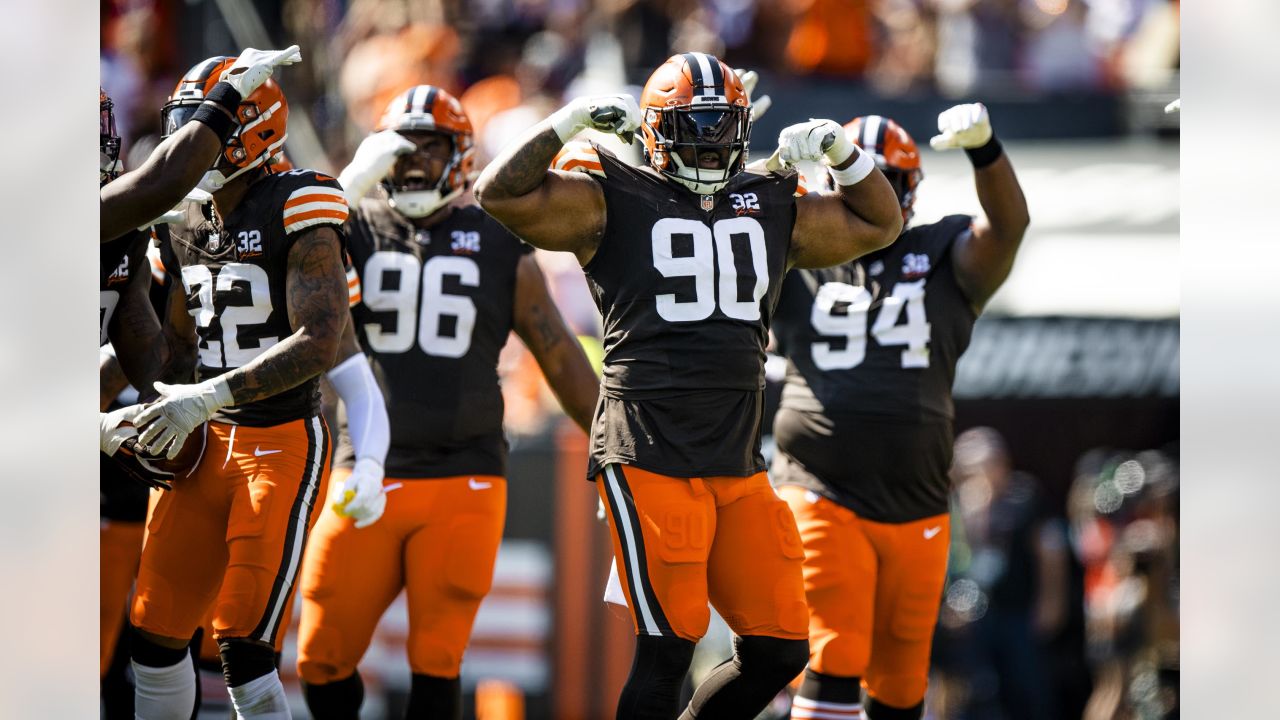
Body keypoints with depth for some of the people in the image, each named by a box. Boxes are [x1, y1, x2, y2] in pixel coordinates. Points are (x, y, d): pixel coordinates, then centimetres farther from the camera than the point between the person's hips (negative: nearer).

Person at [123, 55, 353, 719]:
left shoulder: (295, 214, -13)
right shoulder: (184, 224, 10)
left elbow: (318, 344, -22)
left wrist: (209, 396, -26)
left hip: (284, 443, -7)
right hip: (210, 441, 7)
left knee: (243, 646, -12)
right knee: (154, 633, 8)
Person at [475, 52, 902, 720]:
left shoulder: (774, 208, 15)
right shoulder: (614, 202, 0)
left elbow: (879, 223, 26)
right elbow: (501, 194, -8)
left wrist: (842, 150, 10)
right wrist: (573, 119, -13)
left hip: (740, 465, 6)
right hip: (651, 459, -6)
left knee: (778, 651, 4)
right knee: (667, 651, -8)